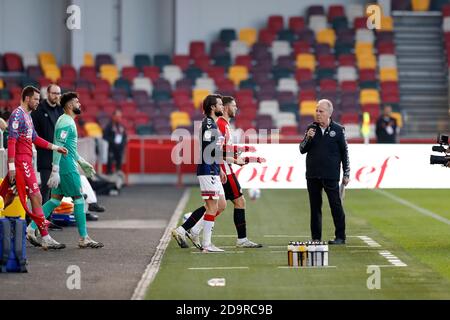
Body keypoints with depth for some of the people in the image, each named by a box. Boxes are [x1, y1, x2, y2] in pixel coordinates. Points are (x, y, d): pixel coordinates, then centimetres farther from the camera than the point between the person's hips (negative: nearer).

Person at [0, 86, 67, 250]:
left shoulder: (26, 115, 18)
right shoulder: (17, 115, -12)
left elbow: (34, 138, 26)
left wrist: (55, 147, 21)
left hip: (26, 161, 10)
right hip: (21, 163, -10)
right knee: (36, 198, -8)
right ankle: (46, 238, -8)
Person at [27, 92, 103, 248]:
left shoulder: (67, 121, 17)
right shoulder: (66, 123, -15)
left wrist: (82, 162, 29)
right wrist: (55, 171, -26)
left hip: (63, 166, 10)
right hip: (67, 167, -10)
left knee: (56, 199, 10)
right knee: (78, 198, -3)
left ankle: (31, 228, 7)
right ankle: (84, 238, 2)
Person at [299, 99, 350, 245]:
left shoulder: (338, 130, 0)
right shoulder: (311, 128, 8)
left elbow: (344, 152, 4)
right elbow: (302, 150, 9)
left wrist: (346, 174, 2)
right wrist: (308, 138, -10)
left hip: (331, 176, -3)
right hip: (312, 175, 3)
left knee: (336, 205, -3)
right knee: (315, 206, 6)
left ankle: (340, 237, 3)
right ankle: (316, 237, 11)